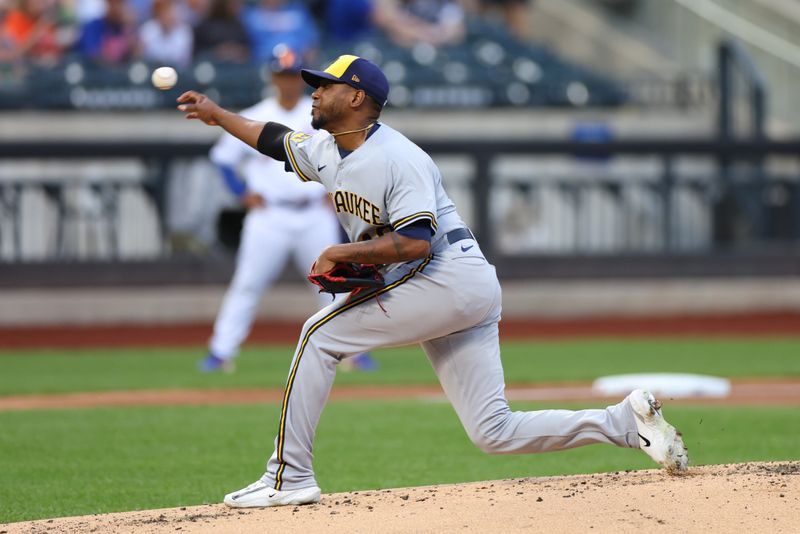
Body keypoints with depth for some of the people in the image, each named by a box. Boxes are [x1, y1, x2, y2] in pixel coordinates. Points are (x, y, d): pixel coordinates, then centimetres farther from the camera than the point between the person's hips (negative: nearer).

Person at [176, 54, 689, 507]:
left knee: (322, 334, -9)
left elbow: (416, 243, -23)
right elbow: (277, 138, 33)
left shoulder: (398, 159, -14)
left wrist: (345, 253, -20)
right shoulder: (326, 151, 14)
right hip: (459, 295, 9)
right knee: (495, 433, 2)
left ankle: (290, 477, -9)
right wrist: (218, 114, 33)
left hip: (451, 278, -9)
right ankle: (627, 420, 4)